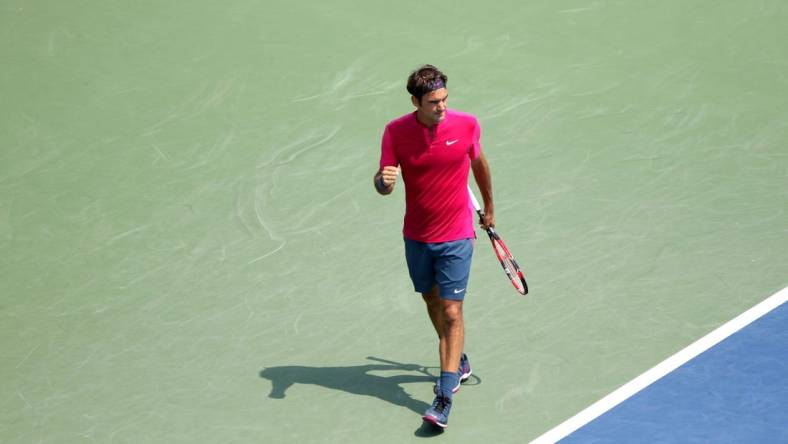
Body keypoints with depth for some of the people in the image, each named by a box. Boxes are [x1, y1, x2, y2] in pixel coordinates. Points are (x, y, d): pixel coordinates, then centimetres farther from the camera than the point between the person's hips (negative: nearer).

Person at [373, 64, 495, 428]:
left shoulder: (466, 125, -12)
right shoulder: (396, 131, -11)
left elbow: (479, 163, 8)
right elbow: (381, 182, -9)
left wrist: (489, 207, 19)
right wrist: (384, 181, -34)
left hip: (455, 237, -3)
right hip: (416, 237, 3)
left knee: (451, 312, -9)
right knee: (432, 303, 19)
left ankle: (445, 397, -9)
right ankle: (458, 362, 44)